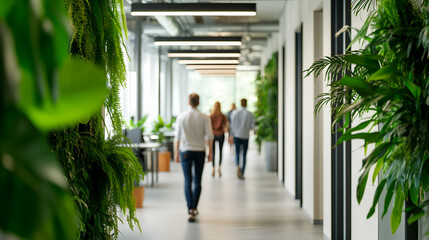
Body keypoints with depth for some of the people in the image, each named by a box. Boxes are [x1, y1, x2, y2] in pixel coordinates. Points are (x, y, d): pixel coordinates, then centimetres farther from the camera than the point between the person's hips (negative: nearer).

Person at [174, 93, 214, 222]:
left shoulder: (181, 117, -4)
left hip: (185, 151, -1)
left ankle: (191, 210, -13)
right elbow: (209, 136, -7)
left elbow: (177, 137, -2)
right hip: (200, 151, 1)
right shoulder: (204, 117, -4)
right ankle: (194, 207, 21)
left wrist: (176, 153, 5)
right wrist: (210, 151, 3)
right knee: (197, 181, 13)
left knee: (188, 181, -2)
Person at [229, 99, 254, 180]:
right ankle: (242, 173, 11)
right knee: (244, 155, 10)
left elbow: (232, 125, -1)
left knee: (237, 153, 11)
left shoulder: (235, 113, -4)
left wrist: (232, 135, 12)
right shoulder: (250, 114, -6)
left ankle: (238, 166, -19)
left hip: (237, 136, 0)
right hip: (245, 136, 0)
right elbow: (252, 126, -6)